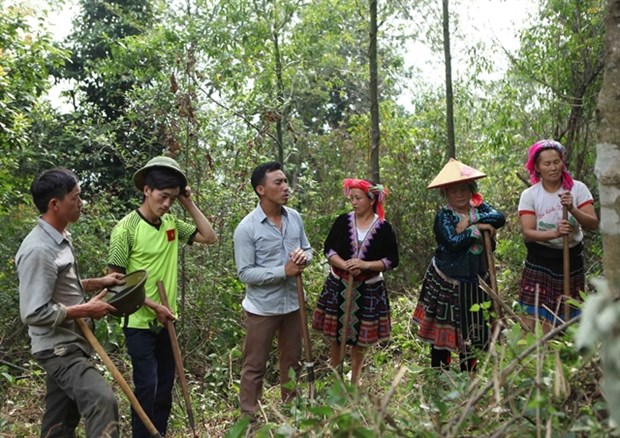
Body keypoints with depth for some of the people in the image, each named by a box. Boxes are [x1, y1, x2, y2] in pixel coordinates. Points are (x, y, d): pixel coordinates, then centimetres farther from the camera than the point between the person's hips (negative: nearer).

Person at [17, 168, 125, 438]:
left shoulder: (60, 239, 9)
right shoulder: (38, 250, -23)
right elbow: (34, 313, -25)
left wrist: (98, 282, 9)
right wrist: (86, 310, -19)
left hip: (69, 345, 10)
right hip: (58, 348, -10)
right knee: (102, 400, -26)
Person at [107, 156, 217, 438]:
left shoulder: (171, 223, 2)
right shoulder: (126, 228, -15)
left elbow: (209, 237, 3)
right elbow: (115, 279, -14)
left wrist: (188, 204, -4)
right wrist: (152, 305, -18)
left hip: (166, 321, 6)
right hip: (140, 323, -6)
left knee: (165, 386, 16)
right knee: (147, 386, -5)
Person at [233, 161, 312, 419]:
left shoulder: (295, 218, 0)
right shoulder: (247, 228, -17)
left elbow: (307, 248, 12)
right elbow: (245, 272, -18)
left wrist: (304, 257, -13)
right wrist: (284, 271, -25)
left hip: (292, 303, 6)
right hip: (262, 307, -5)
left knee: (292, 360, 20)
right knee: (254, 366, 7)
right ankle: (248, 416, 22)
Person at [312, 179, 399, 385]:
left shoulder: (384, 228, -6)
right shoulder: (343, 221, -3)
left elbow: (392, 260, -5)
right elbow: (328, 250, -3)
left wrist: (365, 265, -20)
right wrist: (345, 265, -21)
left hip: (369, 289, -1)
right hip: (338, 285, 1)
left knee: (360, 338, 9)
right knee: (334, 333, 9)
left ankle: (355, 380, 29)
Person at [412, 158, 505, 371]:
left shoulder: (481, 208, 4)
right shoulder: (444, 215, -8)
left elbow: (499, 217, -17)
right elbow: (453, 242, -23)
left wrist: (471, 220, -23)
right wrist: (477, 229, -15)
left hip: (475, 281, 4)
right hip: (446, 281, -4)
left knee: (472, 331, 13)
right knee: (443, 331, 4)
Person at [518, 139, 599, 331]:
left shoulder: (577, 188, -7)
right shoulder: (529, 195, -8)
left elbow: (593, 223, -13)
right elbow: (528, 232, -15)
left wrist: (572, 209, -31)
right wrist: (555, 233, -32)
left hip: (570, 259, 1)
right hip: (540, 260, -1)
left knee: (558, 315, 9)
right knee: (531, 313, -4)